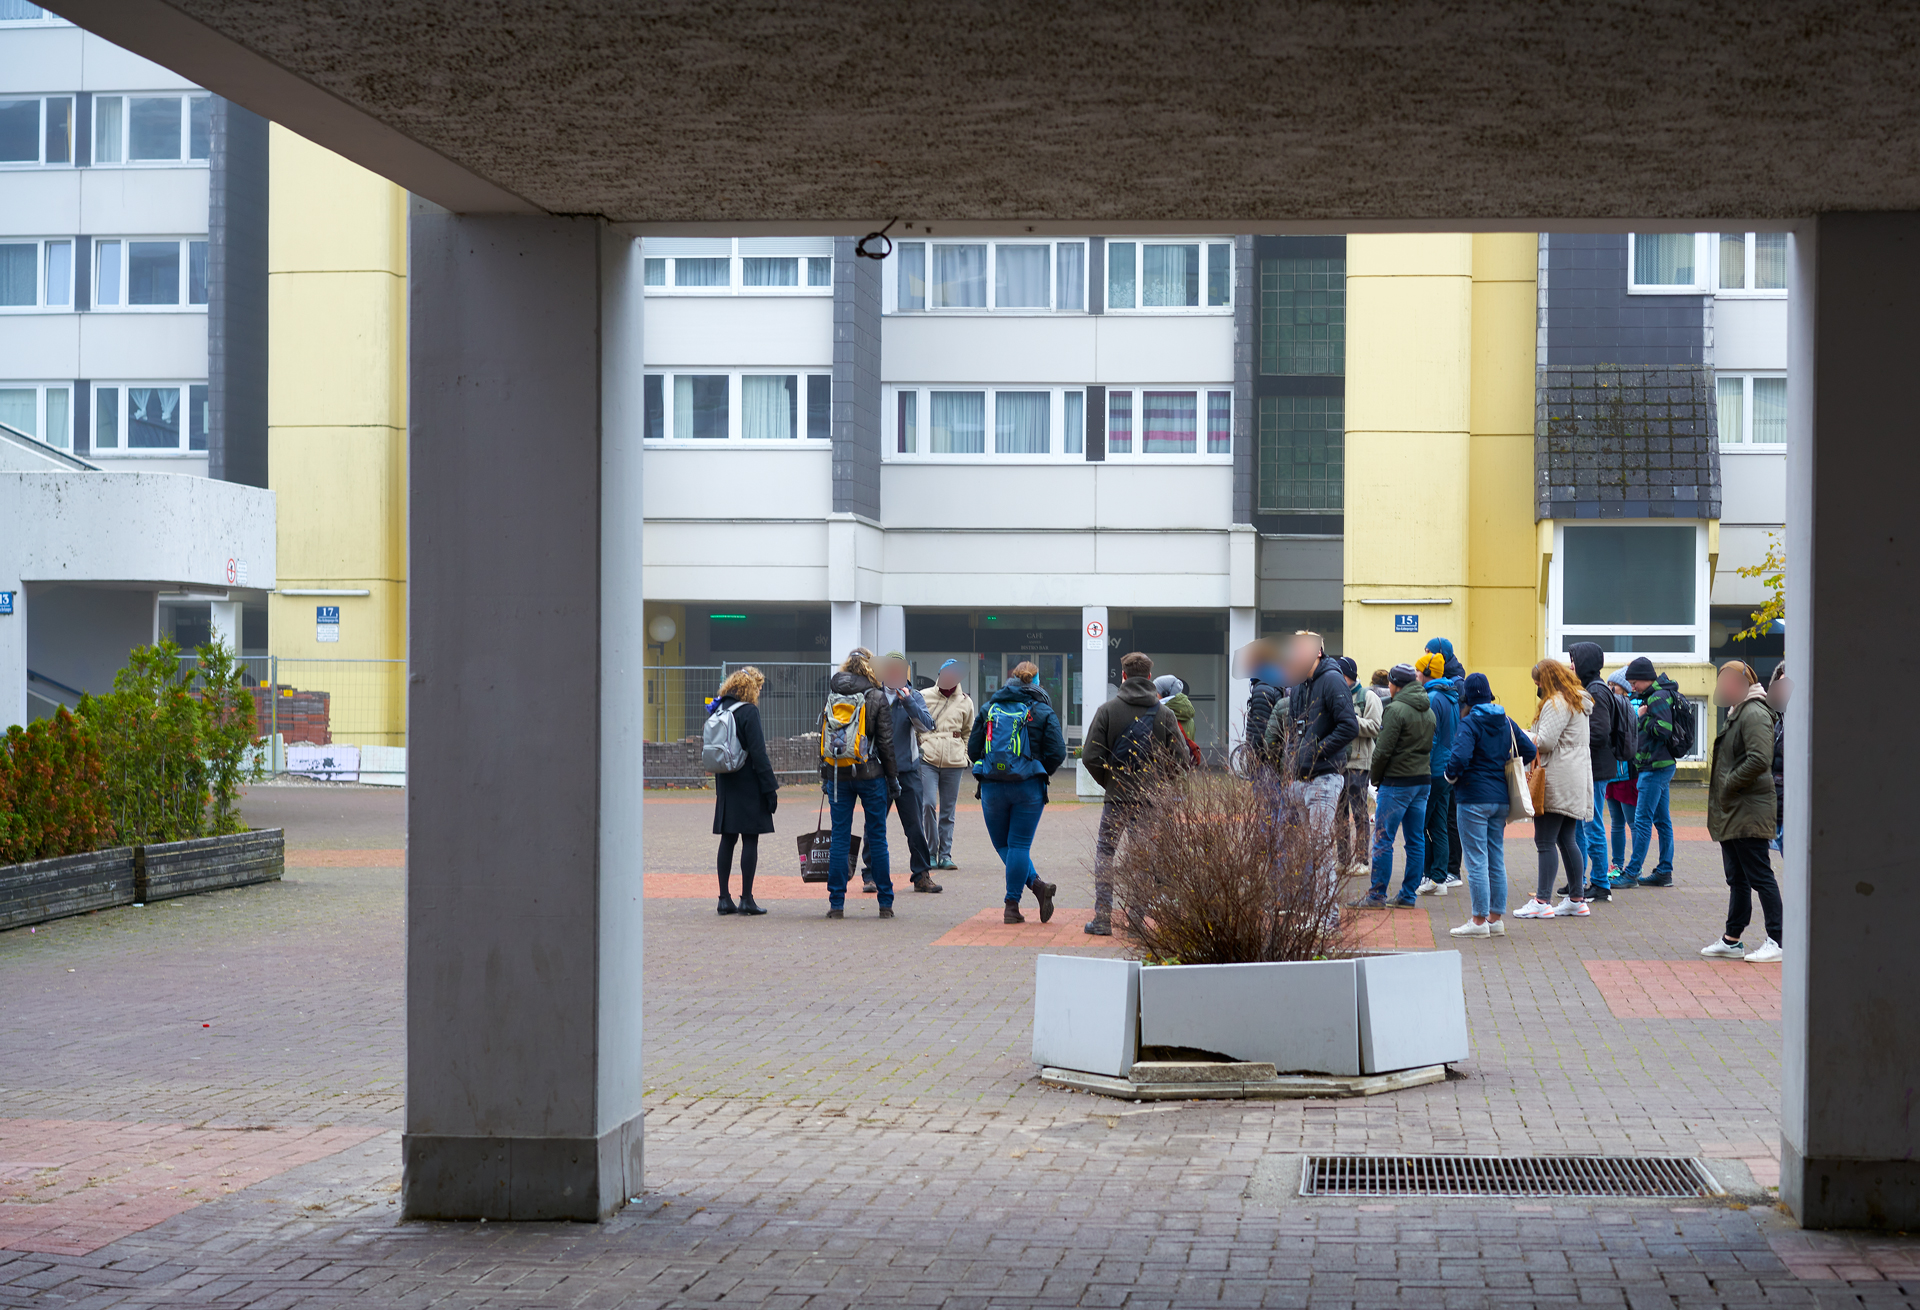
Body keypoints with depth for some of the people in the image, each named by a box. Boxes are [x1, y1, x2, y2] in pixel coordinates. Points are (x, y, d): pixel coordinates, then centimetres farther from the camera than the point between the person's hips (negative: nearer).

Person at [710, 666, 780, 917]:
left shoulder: (718, 711, 9)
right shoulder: (749, 712, -13)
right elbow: (758, 753, -16)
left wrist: (720, 784, 18)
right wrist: (770, 788, -13)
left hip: (725, 784, 7)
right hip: (749, 786, -7)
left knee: (727, 839, 10)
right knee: (750, 840, -2)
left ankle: (724, 898, 11)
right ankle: (746, 899, -3)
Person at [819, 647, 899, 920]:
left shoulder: (831, 695, 4)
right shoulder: (876, 697, -4)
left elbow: (823, 736, 8)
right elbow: (886, 743, -4)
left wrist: (824, 776, 15)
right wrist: (893, 778, 4)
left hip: (837, 774, 2)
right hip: (870, 774, -2)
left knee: (839, 838, 5)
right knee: (877, 838, 5)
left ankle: (837, 904, 3)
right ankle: (885, 903, 7)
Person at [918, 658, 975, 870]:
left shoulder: (965, 702, 10)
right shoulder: (923, 697, 4)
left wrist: (965, 756, 12)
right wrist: (916, 748, 6)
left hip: (954, 763, 2)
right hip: (927, 759, -2)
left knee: (948, 811, 5)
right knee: (928, 805, -14)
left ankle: (945, 855, 11)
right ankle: (931, 852, -3)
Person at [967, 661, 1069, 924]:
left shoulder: (989, 708, 7)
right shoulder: (1043, 712, 0)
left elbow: (973, 749, 6)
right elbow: (1057, 753, -4)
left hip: (992, 787, 1)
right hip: (1029, 788, -1)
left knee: (1002, 844, 11)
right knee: (1020, 844, 4)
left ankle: (1036, 884, -8)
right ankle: (1012, 906, -1)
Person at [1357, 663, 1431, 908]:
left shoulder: (1397, 709, -13)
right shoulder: (1429, 711, 12)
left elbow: (1384, 749, -13)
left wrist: (1375, 776, 0)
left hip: (1397, 782, -8)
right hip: (1423, 781, 8)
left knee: (1383, 839, -3)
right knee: (1416, 840, 8)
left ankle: (1377, 894, -3)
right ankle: (1409, 895, 11)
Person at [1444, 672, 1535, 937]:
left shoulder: (1469, 723, -12)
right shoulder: (1506, 722, 9)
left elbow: (1459, 756, -25)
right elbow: (1528, 750, 10)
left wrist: (1451, 776, -7)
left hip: (1474, 798, -7)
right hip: (1501, 798, 7)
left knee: (1476, 861, -3)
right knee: (1497, 860, 12)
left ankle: (1479, 920, -2)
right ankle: (1496, 918, 16)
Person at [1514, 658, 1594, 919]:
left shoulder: (1557, 703, -12)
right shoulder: (1579, 701, 18)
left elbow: (1545, 741, -18)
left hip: (1558, 780, -10)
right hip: (1576, 779, 10)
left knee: (1545, 841, -9)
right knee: (1566, 839, 13)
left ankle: (1542, 901, -12)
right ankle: (1577, 899, 14)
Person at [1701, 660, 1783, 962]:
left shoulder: (1754, 714, -15)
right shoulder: (1738, 712, 18)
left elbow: (1759, 760, -25)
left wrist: (1729, 784, -17)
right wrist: (1716, 773, 11)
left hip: (1749, 812, -11)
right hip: (1733, 813, 11)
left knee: (1759, 876, -8)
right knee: (1737, 878, 14)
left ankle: (1777, 941, -5)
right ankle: (1732, 940, 20)